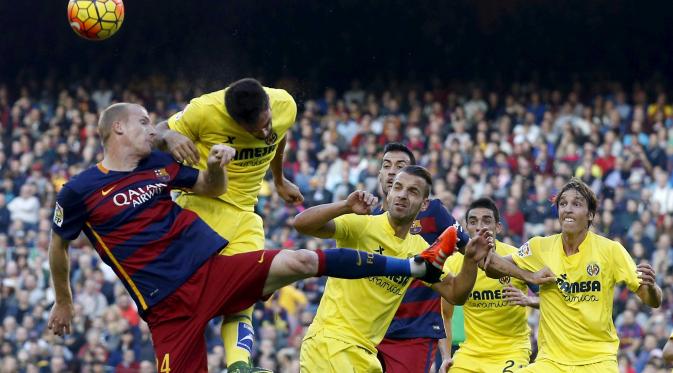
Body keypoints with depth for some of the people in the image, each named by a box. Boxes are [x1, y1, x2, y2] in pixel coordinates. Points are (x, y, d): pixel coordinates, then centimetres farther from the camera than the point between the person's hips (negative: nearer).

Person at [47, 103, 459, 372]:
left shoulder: (159, 164, 11)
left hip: (214, 266, 3)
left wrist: (216, 166, 2)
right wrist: (63, 302, 18)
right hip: (167, 301, -3)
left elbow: (212, 189, 25)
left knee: (301, 261, -12)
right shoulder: (79, 192, -3)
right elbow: (58, 246, 11)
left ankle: (418, 266, -10)